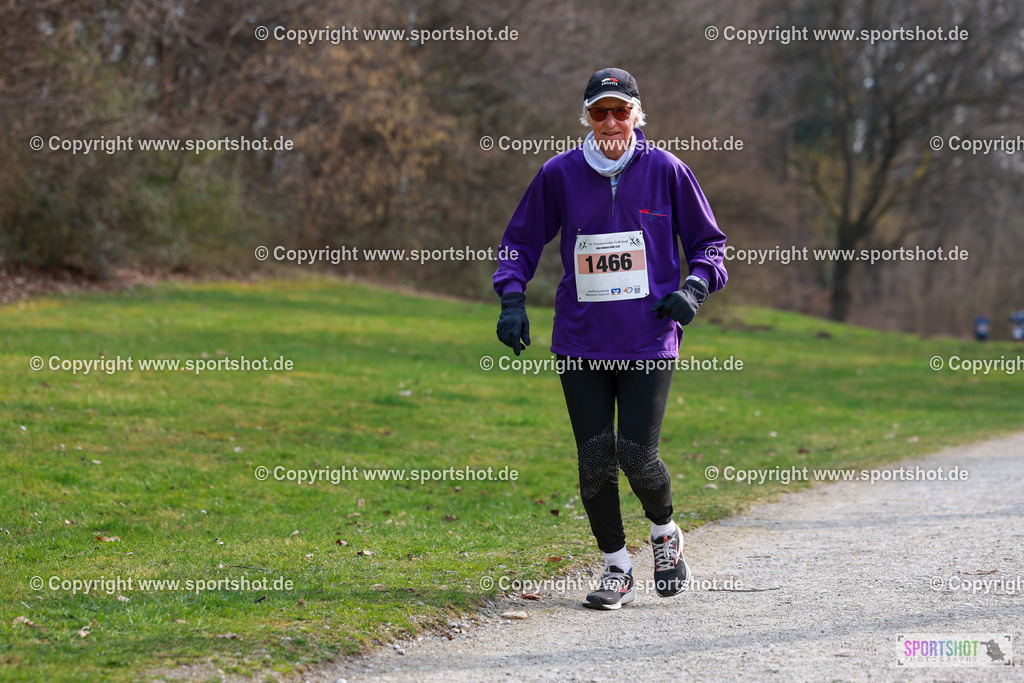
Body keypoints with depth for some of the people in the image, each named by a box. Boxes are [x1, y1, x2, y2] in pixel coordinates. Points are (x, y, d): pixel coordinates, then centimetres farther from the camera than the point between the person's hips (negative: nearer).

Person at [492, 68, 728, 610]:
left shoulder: (666, 171, 0)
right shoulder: (559, 174, 2)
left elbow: (709, 242, 9)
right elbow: (520, 240, 11)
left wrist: (694, 288, -9)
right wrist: (512, 297, -3)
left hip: (649, 340, -2)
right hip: (580, 341, 2)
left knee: (637, 456, -10)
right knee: (595, 459, -2)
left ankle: (665, 532, 21)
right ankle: (616, 566, 16)